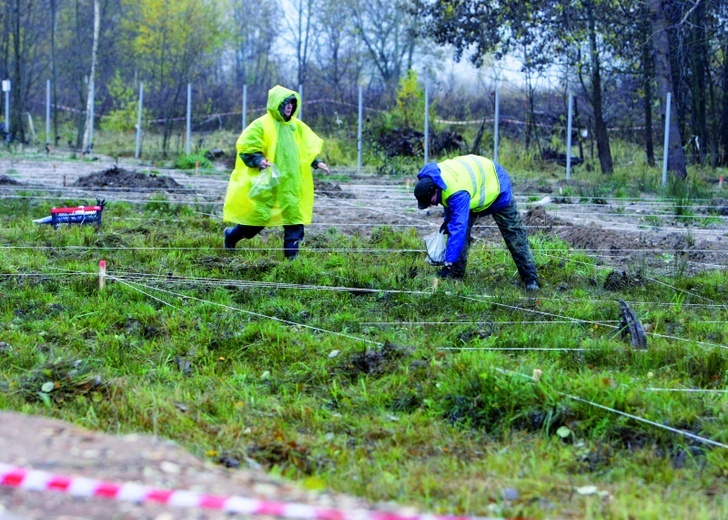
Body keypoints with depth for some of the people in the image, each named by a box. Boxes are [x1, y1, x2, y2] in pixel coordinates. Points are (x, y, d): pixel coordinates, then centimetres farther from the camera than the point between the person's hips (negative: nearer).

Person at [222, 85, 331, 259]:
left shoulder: (296, 125, 9)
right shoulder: (261, 125, -11)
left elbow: (307, 148, 19)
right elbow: (245, 148, -11)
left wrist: (316, 163, 7)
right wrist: (258, 161, -25)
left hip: (291, 183, 5)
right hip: (267, 182, -5)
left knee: (294, 216, -2)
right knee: (258, 216, 3)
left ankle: (291, 254, 3)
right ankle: (231, 235, 28)